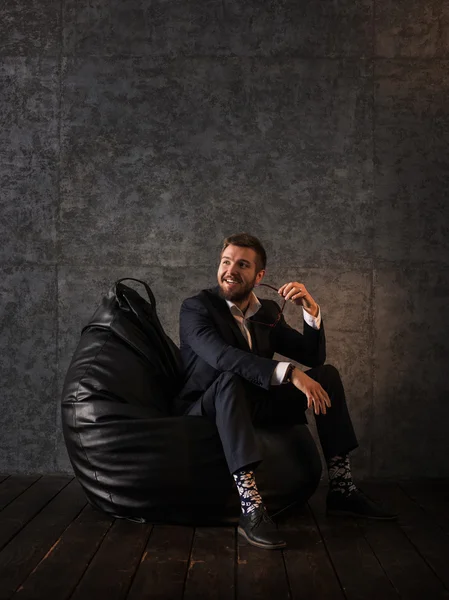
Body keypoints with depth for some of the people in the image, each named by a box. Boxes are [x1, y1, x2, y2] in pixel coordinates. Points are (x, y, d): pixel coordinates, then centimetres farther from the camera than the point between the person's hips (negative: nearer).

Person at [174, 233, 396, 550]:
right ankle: (251, 508, -47)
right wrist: (289, 372, -38)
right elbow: (221, 355, -30)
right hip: (207, 409, -5)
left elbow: (313, 357, 4)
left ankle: (341, 489, -9)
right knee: (231, 379, -38)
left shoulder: (269, 312, 7)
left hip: (255, 404, 6)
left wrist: (311, 310, -13)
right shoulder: (196, 307, -11)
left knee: (327, 374, -7)